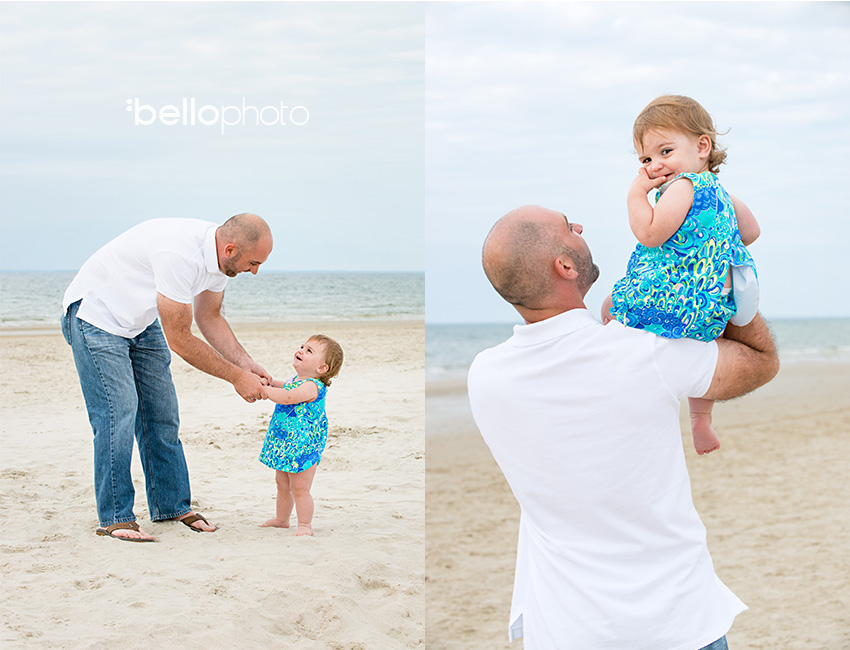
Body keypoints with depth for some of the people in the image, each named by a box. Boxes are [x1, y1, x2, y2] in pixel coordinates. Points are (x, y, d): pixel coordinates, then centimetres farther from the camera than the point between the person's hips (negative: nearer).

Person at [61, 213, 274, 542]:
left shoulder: (218, 254, -9)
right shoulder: (180, 255, -36)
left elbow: (209, 318, 7)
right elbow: (179, 341, -29)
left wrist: (247, 364, -5)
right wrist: (237, 377, -21)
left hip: (141, 320, 9)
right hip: (95, 313, -9)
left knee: (162, 412, 6)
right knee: (118, 411, -14)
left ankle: (172, 505, 15)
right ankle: (114, 518, -6)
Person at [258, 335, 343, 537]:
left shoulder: (311, 386, -22)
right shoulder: (295, 381, 9)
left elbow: (287, 398, -34)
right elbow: (284, 387, 32)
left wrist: (266, 390, -25)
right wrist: (271, 383, 13)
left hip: (302, 445, -10)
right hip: (285, 444, 10)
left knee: (300, 488, -4)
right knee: (282, 485, 21)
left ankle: (305, 524, 6)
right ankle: (281, 519, 36)